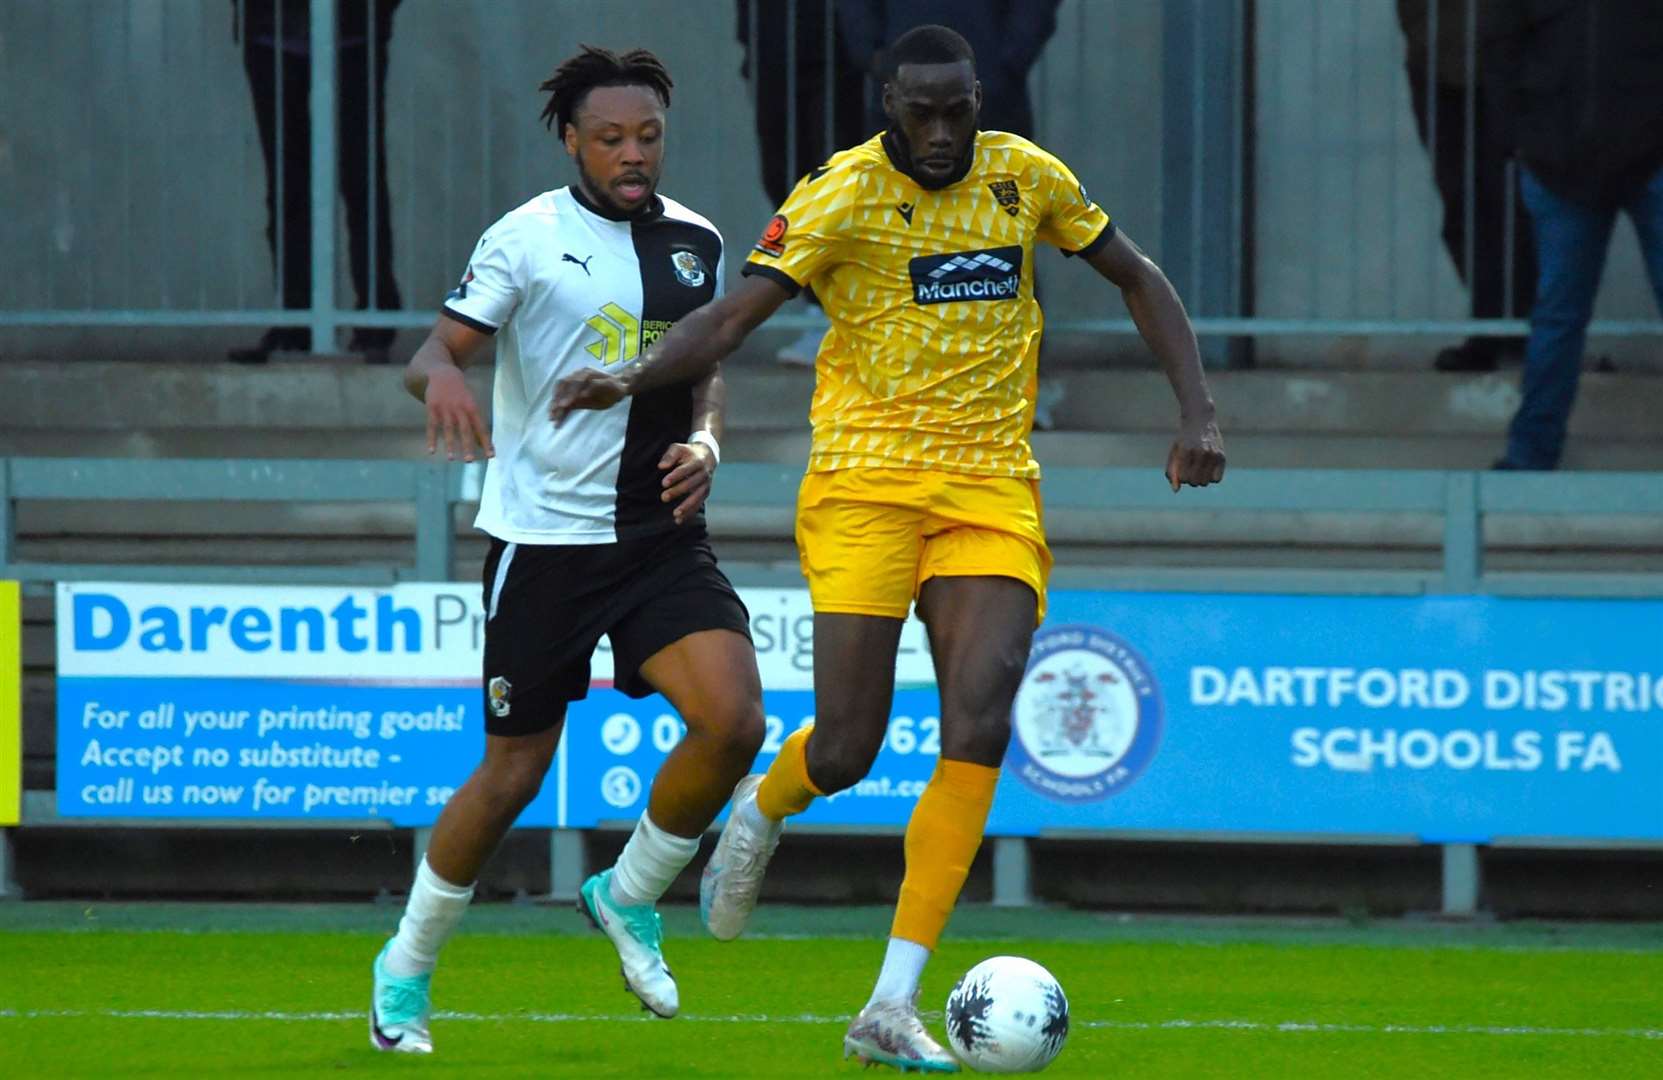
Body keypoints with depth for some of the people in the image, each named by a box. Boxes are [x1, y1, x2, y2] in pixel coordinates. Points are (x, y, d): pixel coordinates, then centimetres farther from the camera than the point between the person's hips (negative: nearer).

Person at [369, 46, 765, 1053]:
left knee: (733, 721, -18)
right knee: (516, 771, 1)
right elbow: (435, 349, -11)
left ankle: (629, 898, 8)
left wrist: (705, 440, -1)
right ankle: (406, 970, 22)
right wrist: (442, 374, -35)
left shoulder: (696, 242, 8)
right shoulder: (529, 238, -7)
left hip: (660, 532, 4)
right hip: (545, 538, -4)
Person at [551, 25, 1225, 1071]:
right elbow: (735, 315, -13)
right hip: (865, 483, -3)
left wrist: (1198, 413, 8)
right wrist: (632, 377, -31)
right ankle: (762, 810, 32)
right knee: (844, 752, -9)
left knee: (979, 730, -14)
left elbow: (1138, 278, 18)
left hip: (993, 489, 3)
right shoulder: (841, 195, -7)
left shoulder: (1027, 177, 6)